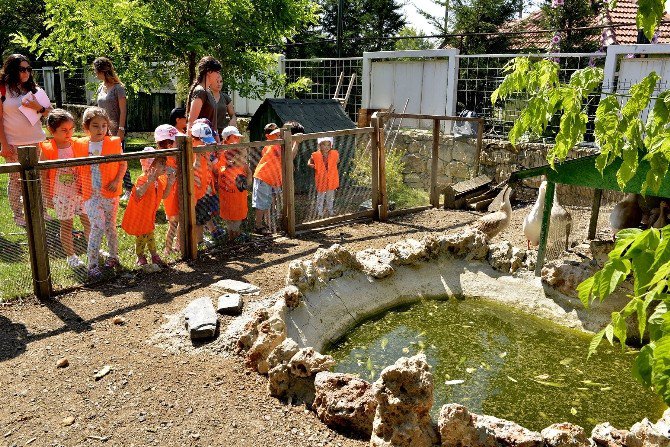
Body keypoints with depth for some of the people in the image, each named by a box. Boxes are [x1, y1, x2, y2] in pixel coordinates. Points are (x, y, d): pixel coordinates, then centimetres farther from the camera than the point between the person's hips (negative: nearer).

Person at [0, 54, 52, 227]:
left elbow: (49, 112, 10)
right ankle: (17, 215, 13)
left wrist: (38, 108, -12)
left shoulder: (34, 89, 9)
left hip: (36, 141, 4)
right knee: (16, 179, 4)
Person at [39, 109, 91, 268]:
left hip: (80, 192, 3)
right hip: (61, 195, -3)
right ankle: (70, 255, 23)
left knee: (88, 221, 9)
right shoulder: (47, 150, -10)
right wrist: (47, 197, -4)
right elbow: (43, 176, -5)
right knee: (66, 225, 9)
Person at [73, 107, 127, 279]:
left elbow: (123, 163, 3)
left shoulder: (114, 143, -3)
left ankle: (114, 256, 31)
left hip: (110, 194, 0)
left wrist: (117, 181, -9)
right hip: (90, 195, 0)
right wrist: (80, 185, 5)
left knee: (110, 226, 12)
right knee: (97, 226, -10)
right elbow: (78, 167, 13)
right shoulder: (80, 145, 1)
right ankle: (93, 265, -2)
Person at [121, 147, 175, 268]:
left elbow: (163, 196, 7)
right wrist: (149, 181, -54)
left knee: (150, 235, 17)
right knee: (141, 237, 6)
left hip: (149, 216, 7)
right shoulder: (143, 179, -27)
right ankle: (140, 257, 25)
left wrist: (169, 184, -7)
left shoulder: (159, 181, -1)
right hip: (138, 215, -7)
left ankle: (154, 256, 27)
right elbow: (139, 193, -44)